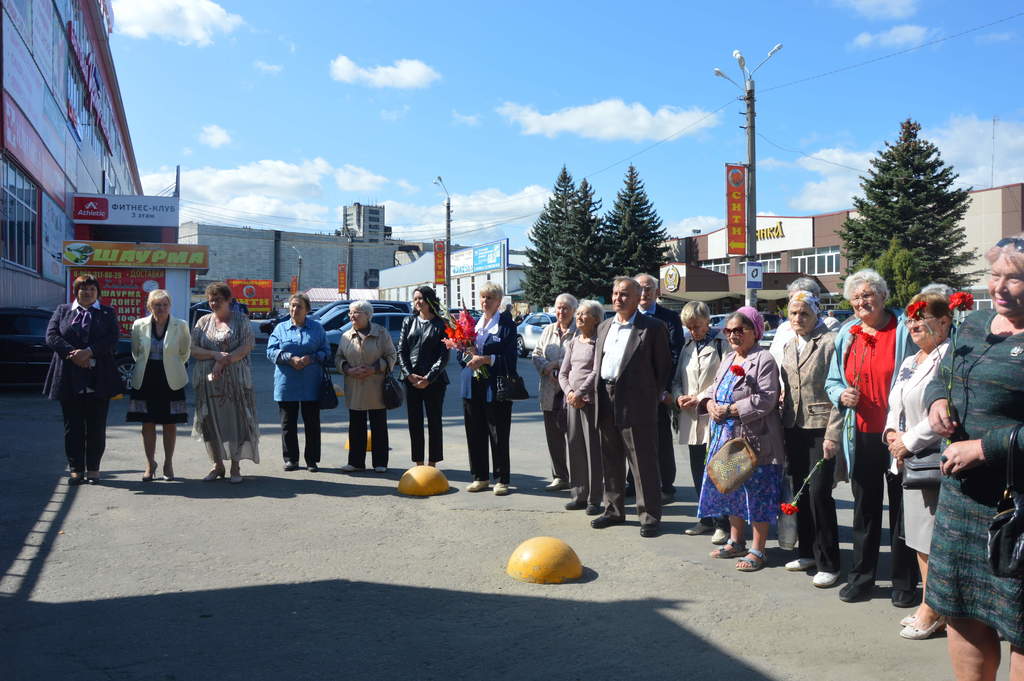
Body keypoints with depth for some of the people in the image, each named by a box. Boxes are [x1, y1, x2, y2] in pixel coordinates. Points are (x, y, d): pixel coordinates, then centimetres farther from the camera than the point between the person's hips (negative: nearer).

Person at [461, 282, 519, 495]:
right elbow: (462, 355, 17)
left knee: (499, 435, 1)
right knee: (475, 433, 9)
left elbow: (509, 357, -9)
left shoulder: (506, 324, -2)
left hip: (495, 387, -5)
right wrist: (469, 354, -5)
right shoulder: (473, 322, 15)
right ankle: (480, 477, 20)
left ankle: (501, 479, 9)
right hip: (473, 385, 5)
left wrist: (485, 359, -19)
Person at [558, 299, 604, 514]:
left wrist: (580, 393, -15)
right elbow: (563, 373, 13)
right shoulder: (573, 342, 14)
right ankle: (579, 495, 18)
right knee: (575, 447, 9)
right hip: (572, 400, 6)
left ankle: (594, 499, 2)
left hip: (591, 400, -6)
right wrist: (569, 392, -4)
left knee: (593, 449, -4)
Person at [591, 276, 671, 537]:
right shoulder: (604, 327, 15)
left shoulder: (653, 328, -4)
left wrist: (653, 398, -4)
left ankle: (650, 516, 8)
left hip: (636, 403, -6)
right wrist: (598, 394, 10)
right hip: (606, 401, 6)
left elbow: (663, 366, -2)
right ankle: (614, 510, 27)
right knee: (611, 461, 15)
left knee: (643, 462, -1)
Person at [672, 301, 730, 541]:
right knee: (698, 470, 11)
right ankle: (706, 519, 22)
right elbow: (677, 379, 20)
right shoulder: (687, 348, 16)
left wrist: (701, 398, -14)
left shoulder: (721, 345, -5)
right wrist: (679, 396, 0)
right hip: (691, 417, 7)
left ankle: (722, 524, 1)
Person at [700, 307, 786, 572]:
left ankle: (757, 551, 10)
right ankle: (736, 542, 31)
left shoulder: (764, 360, -11)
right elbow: (713, 388, 18)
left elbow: (765, 400, -20)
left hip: (755, 440, -8)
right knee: (731, 489, 16)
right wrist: (710, 404, -5)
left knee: (757, 494, -1)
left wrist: (730, 410, -19)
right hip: (727, 437, 8)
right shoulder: (728, 359, 15)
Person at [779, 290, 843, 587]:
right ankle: (807, 551, 26)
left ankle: (828, 563, 3)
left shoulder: (829, 342, -8)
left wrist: (832, 434, -16)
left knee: (819, 492, -8)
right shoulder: (788, 346, 14)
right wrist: (784, 427, 14)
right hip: (794, 427, 7)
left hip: (820, 427, -7)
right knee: (800, 491, 12)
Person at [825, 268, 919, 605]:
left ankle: (905, 583, 19)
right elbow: (832, 381, 16)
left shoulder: (904, 331, -6)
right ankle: (861, 577, 25)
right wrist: (842, 395, -7)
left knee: (901, 508, 6)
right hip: (861, 436, 4)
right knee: (864, 508, 13)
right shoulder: (846, 334, 8)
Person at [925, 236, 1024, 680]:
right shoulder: (974, 325, 11)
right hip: (961, 493, 7)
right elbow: (942, 377, 22)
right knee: (963, 613, 17)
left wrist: (984, 448, -21)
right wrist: (938, 400, 0)